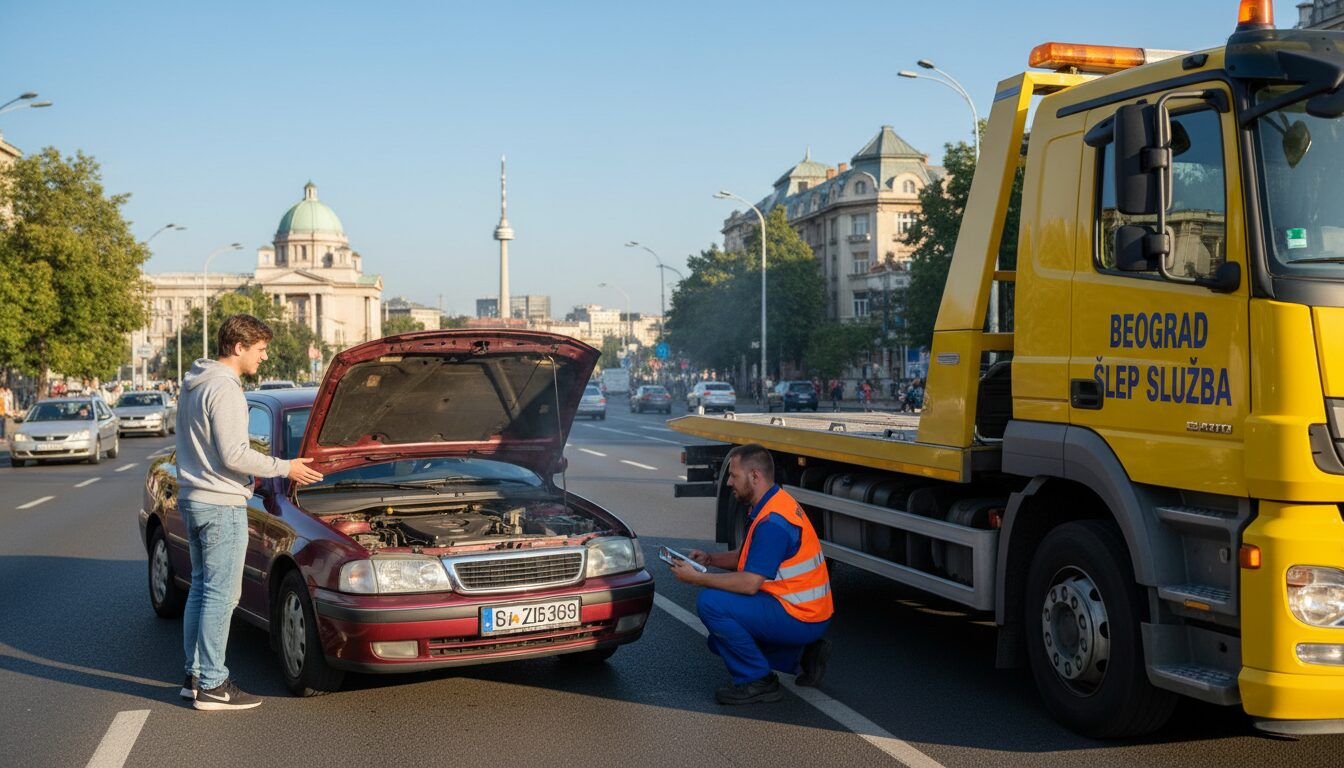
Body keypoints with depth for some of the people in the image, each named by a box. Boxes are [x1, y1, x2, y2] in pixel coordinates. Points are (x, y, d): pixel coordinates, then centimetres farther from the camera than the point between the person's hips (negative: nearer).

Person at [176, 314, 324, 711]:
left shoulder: (194, 384, 14)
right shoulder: (224, 389, -18)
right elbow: (234, 455, -22)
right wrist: (285, 468, -13)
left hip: (192, 499, 10)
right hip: (221, 504, -10)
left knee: (201, 587, 16)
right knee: (221, 594, -4)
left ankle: (195, 674, 24)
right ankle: (212, 685, 1)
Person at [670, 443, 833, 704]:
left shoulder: (773, 521, -23)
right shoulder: (772, 504, 10)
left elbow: (750, 583, -26)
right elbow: (747, 557, 20)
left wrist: (697, 578, -18)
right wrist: (709, 559, 4)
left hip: (800, 617, -11)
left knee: (711, 603, -21)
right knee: (721, 640, 20)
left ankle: (757, 681, -9)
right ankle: (803, 653, 15)